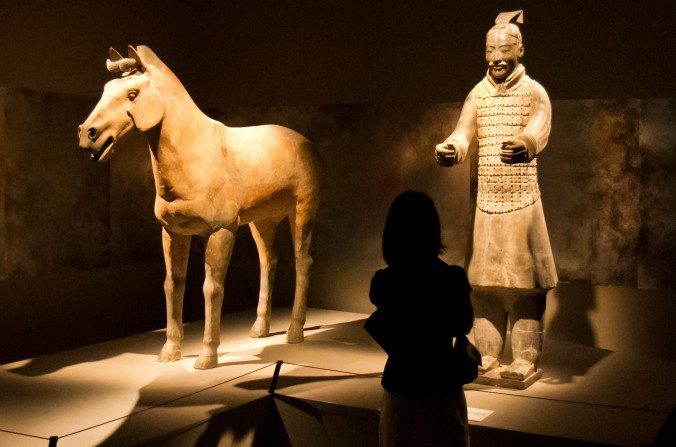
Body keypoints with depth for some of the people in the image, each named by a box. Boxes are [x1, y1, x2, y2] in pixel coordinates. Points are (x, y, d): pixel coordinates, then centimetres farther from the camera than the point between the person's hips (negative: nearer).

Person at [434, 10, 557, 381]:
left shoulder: (535, 92, -4)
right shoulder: (478, 93, 7)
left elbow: (538, 130, -25)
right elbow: (464, 132, -9)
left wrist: (523, 146, -49)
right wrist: (449, 149, -34)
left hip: (523, 199, -4)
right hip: (486, 199, 4)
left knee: (524, 277, -1)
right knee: (484, 278, 7)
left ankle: (526, 356, 8)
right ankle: (487, 352, 18)